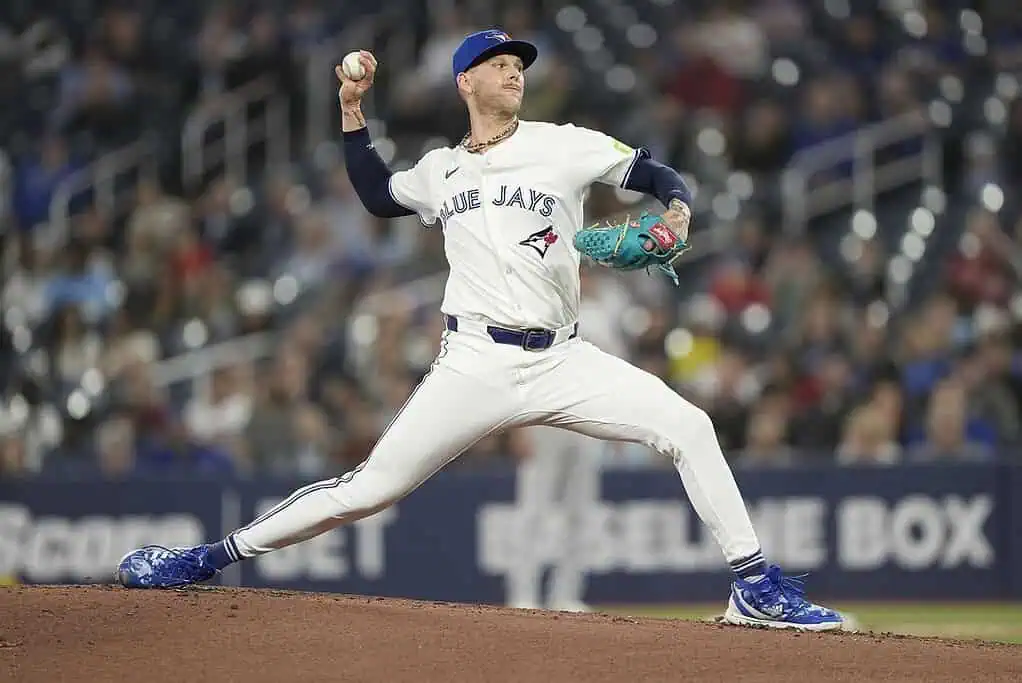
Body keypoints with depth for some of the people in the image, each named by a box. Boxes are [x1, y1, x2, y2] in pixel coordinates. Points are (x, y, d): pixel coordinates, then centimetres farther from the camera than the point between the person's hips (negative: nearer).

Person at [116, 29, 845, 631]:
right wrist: (353, 111, 22)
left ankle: (756, 587, -10)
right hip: (475, 365, 0)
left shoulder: (563, 145, 5)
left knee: (687, 426, -17)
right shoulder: (440, 170, 14)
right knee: (371, 487, -5)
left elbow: (657, 174, 5)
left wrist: (676, 213, -17)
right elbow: (379, 194, 32)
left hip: (561, 361, 0)